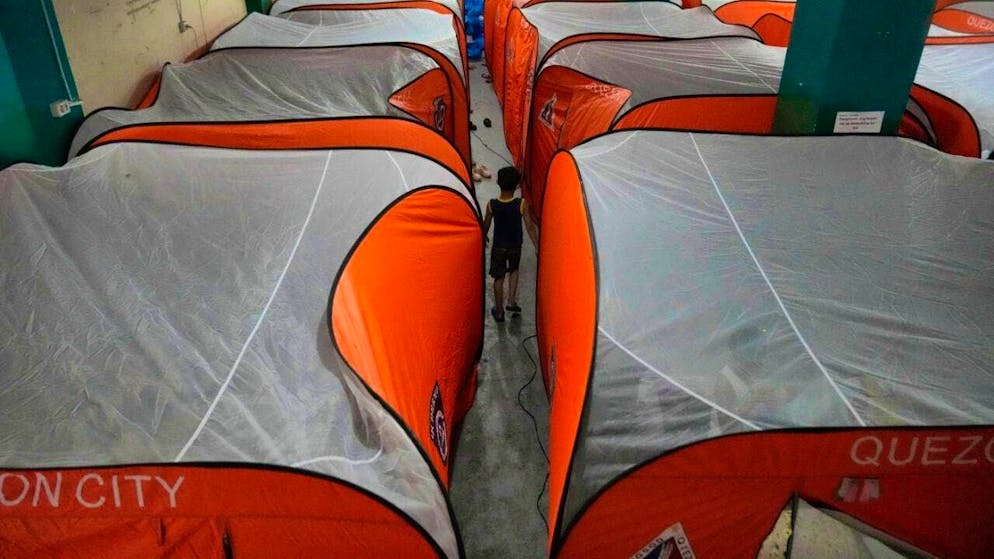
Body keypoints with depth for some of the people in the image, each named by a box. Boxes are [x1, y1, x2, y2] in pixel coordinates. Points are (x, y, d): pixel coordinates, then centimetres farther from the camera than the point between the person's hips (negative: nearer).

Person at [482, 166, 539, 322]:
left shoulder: (491, 205, -16)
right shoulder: (522, 204, -19)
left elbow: (486, 224, -1)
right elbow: (530, 226, -15)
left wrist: (484, 236, 20)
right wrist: (538, 247, -6)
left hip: (498, 246, 0)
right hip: (515, 246, 0)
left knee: (498, 277, 12)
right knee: (513, 271, 27)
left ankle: (499, 311, 22)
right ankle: (511, 302, 20)